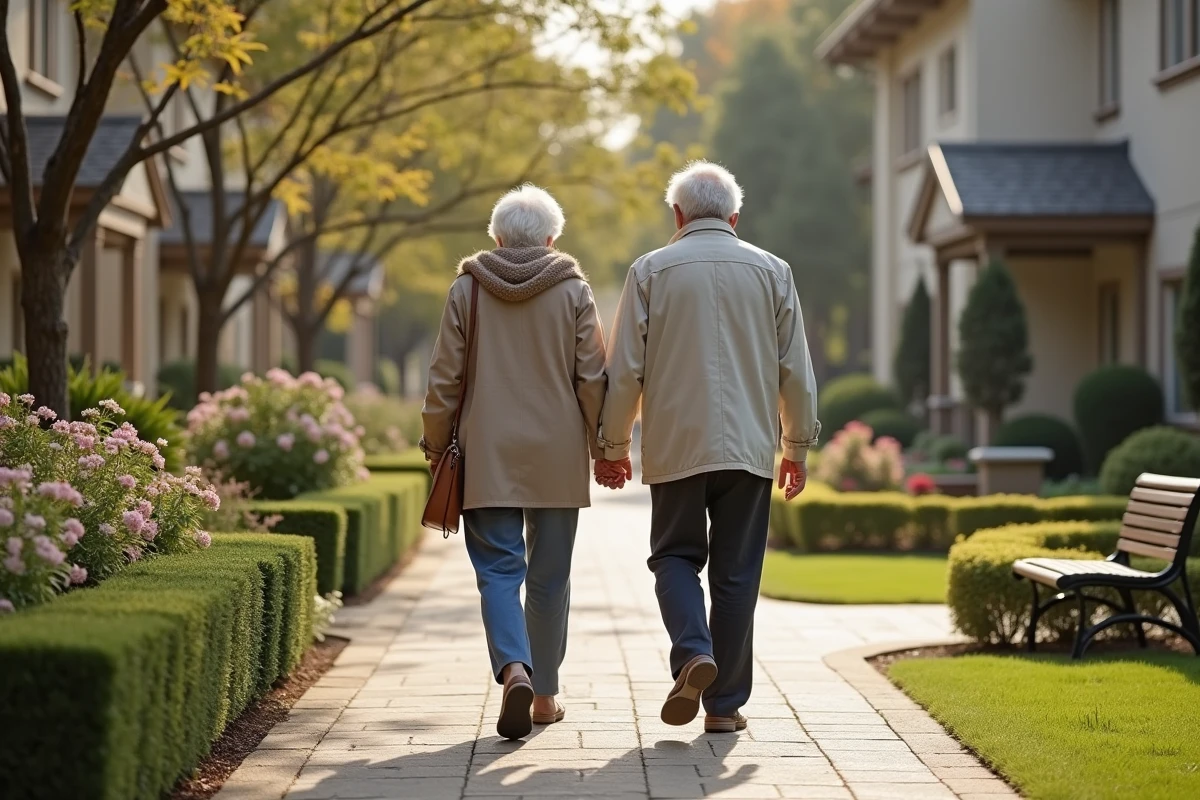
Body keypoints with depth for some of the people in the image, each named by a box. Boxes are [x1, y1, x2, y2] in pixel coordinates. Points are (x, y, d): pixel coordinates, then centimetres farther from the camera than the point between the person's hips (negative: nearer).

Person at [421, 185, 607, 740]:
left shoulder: (467, 289, 1)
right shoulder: (574, 291, 0)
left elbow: (445, 377, 1)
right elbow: (592, 378, -1)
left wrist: (436, 444, 11)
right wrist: (602, 446, 8)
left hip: (488, 458, -1)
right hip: (558, 459, 1)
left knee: (498, 570, 0)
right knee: (549, 575, 10)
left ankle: (514, 670, -24)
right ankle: (545, 695, 17)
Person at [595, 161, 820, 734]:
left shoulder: (651, 271, 1)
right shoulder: (772, 271, 5)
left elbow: (624, 370, -1)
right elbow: (797, 372, 5)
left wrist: (612, 445, 10)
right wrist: (797, 447, 15)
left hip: (675, 445, -1)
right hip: (749, 448, 1)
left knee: (676, 556, 13)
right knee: (736, 572, 7)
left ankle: (693, 654, -13)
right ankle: (725, 704, 9)